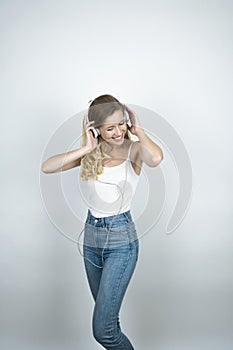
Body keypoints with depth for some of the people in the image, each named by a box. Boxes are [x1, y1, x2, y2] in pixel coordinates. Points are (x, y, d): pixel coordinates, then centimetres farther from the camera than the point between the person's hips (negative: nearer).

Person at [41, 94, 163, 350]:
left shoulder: (134, 150, -10)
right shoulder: (90, 154, 0)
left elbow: (156, 158, -36)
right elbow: (46, 167, -11)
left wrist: (138, 130, -19)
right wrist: (86, 149, -18)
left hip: (121, 242, -5)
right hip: (91, 238, 5)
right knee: (108, 315, 23)